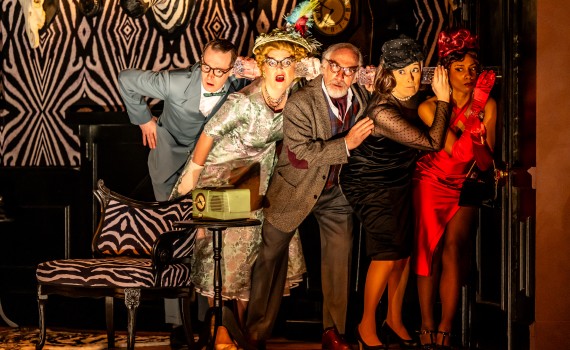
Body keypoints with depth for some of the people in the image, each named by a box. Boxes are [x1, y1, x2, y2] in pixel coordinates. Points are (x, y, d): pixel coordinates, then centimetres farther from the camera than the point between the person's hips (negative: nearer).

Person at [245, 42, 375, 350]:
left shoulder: (361, 97, -6)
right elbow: (299, 154, -31)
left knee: (339, 261, 6)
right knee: (271, 256, 2)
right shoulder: (299, 103, -23)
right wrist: (346, 144, -32)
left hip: (337, 192, 4)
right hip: (294, 190, -4)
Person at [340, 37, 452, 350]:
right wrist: (443, 100, -19)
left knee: (404, 253, 8)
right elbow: (432, 142, -26)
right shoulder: (383, 112, -30)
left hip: (398, 183, 8)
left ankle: (394, 321, 23)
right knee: (388, 255, -13)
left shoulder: (412, 98, -6)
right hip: (370, 186, -8)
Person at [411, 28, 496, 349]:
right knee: (430, 252, -3)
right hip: (431, 183, 0)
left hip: (464, 187, 0)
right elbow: (452, 146, -16)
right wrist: (469, 111, -17)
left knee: (452, 250, -15)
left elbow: (487, 160, -2)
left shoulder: (488, 105, -3)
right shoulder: (429, 107, -7)